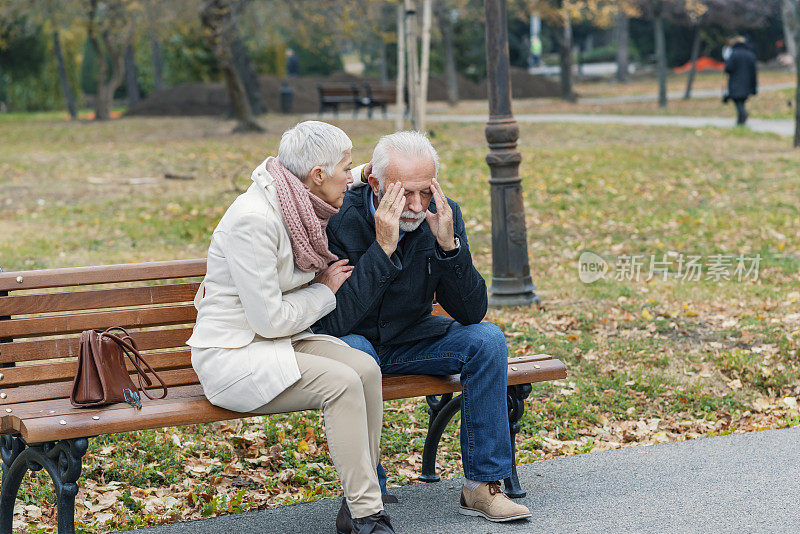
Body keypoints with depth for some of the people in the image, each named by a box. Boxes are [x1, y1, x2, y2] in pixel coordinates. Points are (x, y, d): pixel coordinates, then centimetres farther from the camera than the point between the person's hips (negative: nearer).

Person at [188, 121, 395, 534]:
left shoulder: (299, 205, 4)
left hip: (277, 343, 8)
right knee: (342, 383, -26)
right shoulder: (252, 218, -23)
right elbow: (270, 319, -22)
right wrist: (325, 290, -8)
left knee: (366, 369, -17)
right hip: (230, 356, -8)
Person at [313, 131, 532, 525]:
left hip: (409, 339, 4)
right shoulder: (337, 219, -24)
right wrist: (383, 248, -37)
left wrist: (449, 245, -29)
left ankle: (483, 485, -9)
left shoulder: (443, 215, -12)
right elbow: (336, 322, -32)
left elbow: (472, 312, -14)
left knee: (486, 340, -17)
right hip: (352, 340, -4)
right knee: (353, 352, -36)